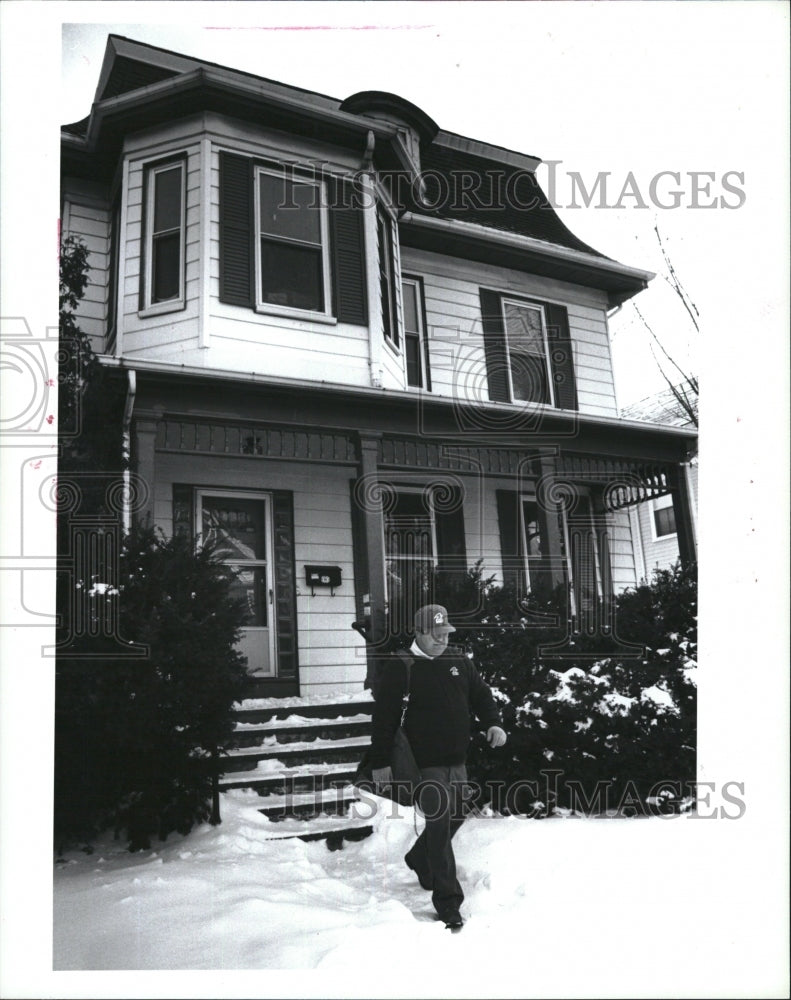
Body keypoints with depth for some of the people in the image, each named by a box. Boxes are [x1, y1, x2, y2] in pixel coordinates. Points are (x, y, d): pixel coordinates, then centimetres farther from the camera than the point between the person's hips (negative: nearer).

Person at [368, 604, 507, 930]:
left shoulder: (460, 661, 5)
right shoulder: (400, 668, -12)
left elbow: (481, 694, 14)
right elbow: (384, 718, -11)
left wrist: (493, 722, -4)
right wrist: (380, 762, -11)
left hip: (457, 760, 7)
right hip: (425, 764, -6)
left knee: (456, 817, 19)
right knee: (440, 824, -7)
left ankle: (419, 860, 46)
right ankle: (448, 902, 4)